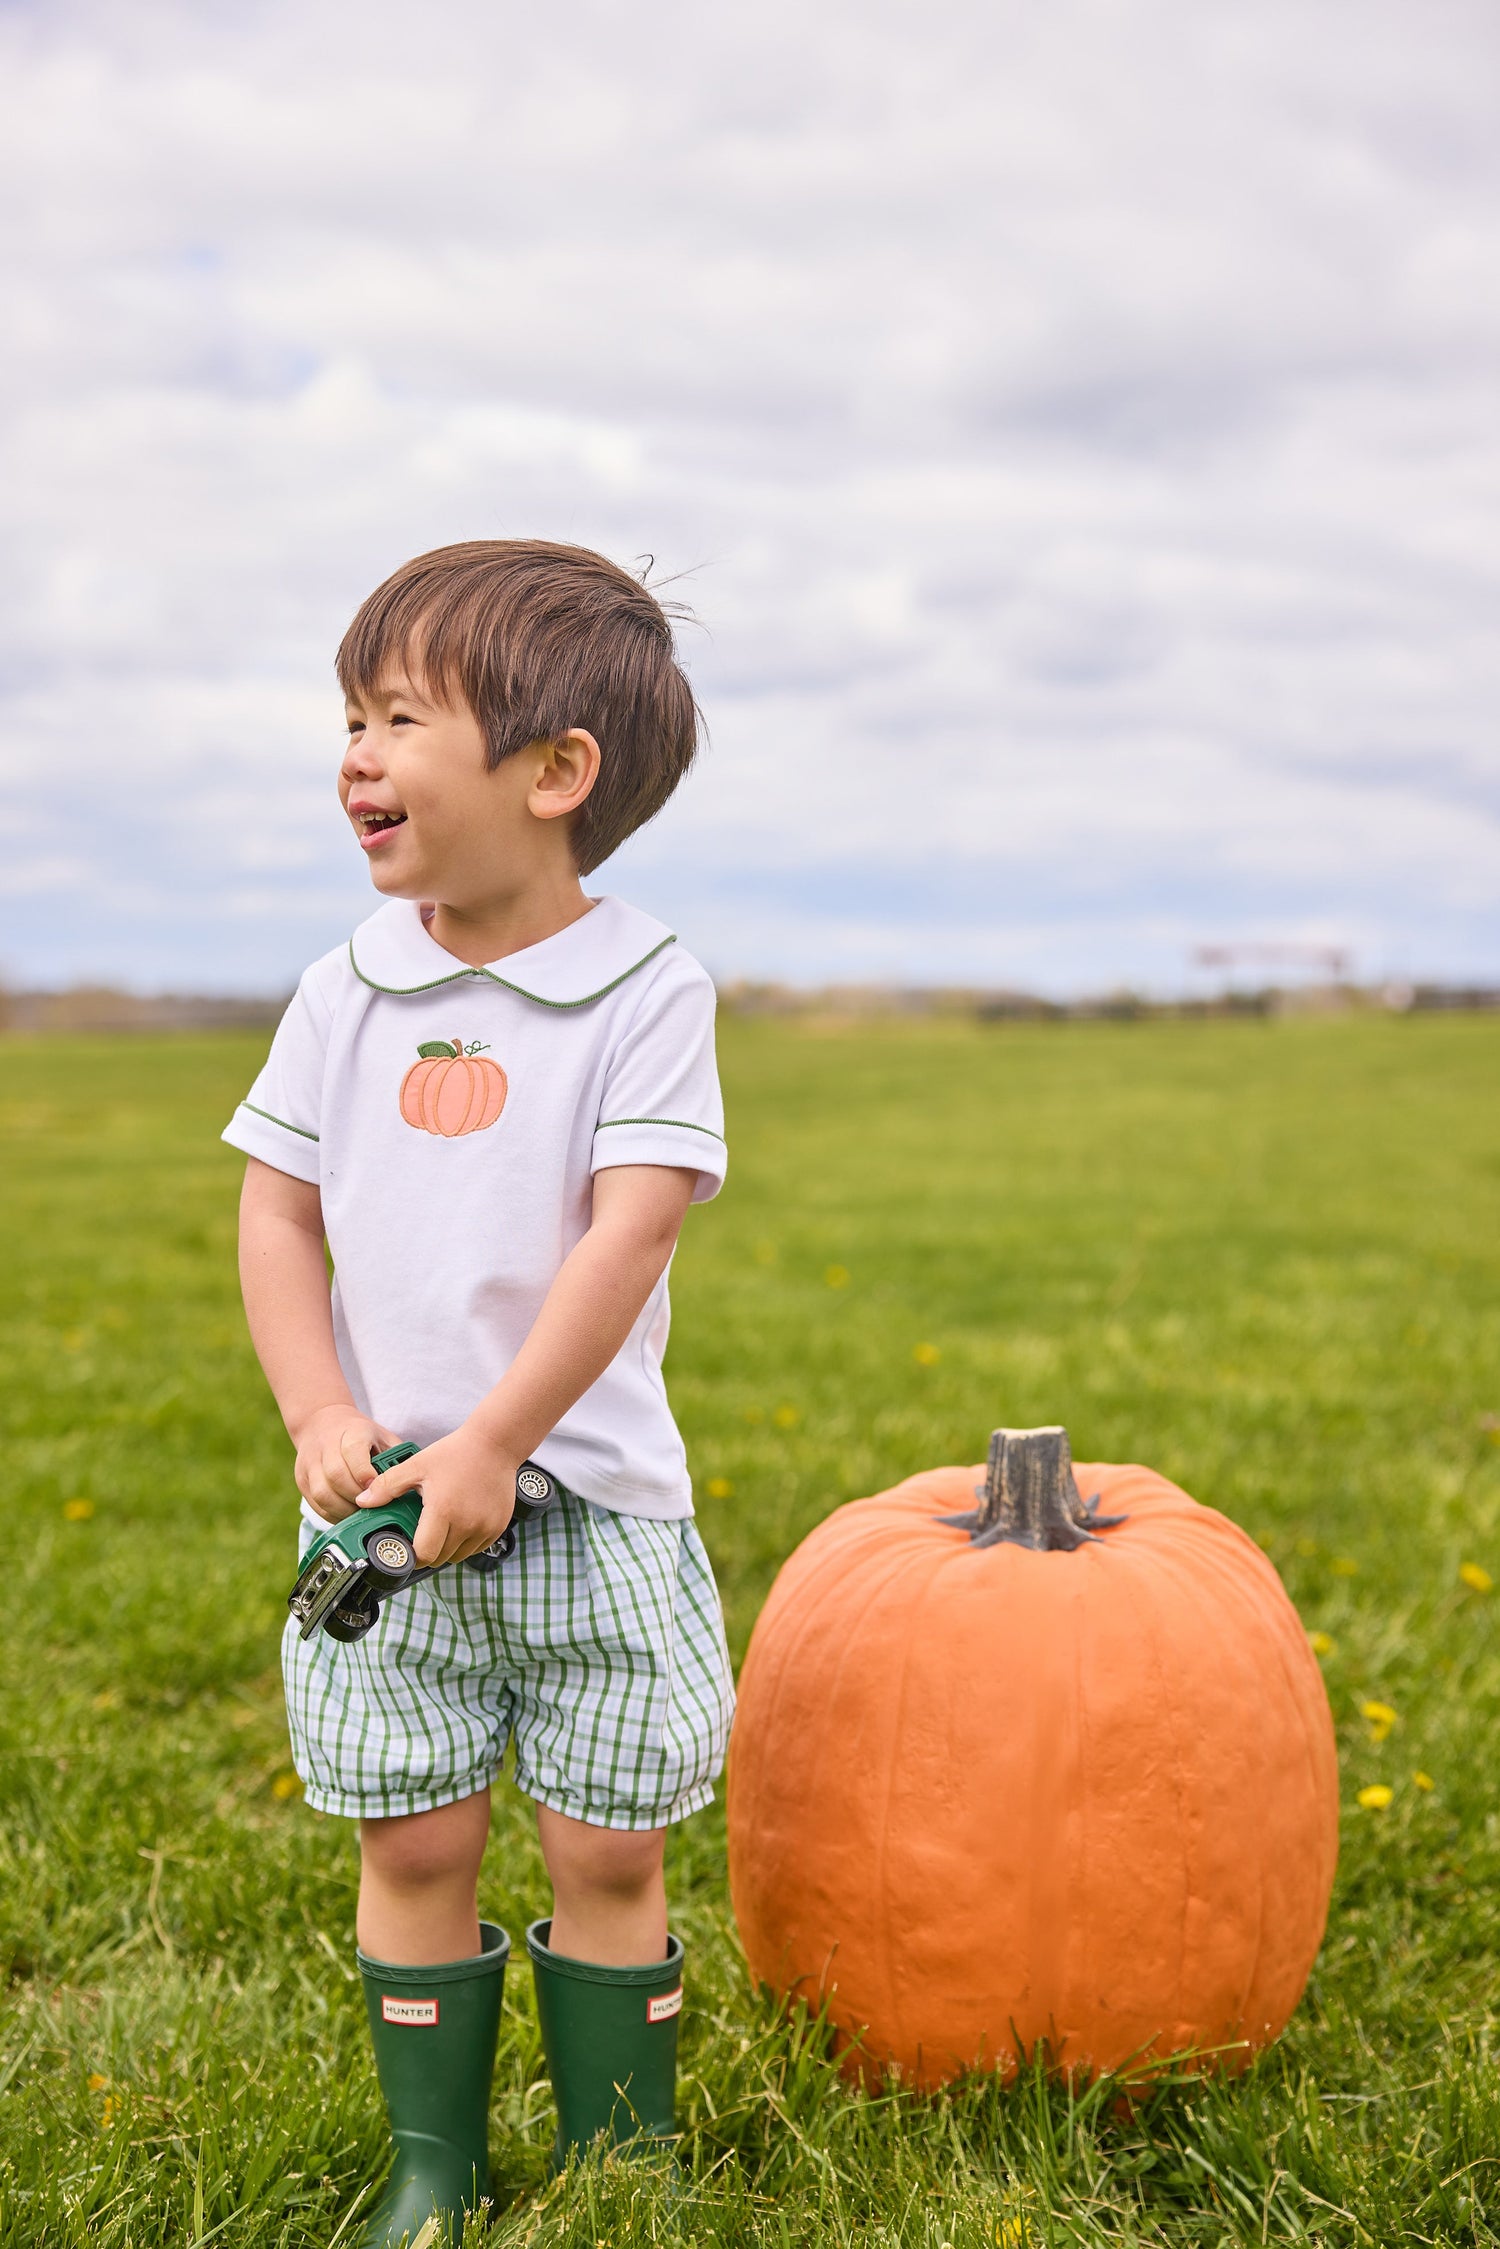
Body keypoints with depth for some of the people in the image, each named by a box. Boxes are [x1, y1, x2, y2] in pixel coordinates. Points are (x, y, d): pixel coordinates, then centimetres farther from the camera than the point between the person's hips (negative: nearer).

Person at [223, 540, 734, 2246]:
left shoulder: (645, 995, -7)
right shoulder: (346, 993, 4)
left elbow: (631, 1232, -15)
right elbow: (275, 1214, 5)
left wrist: (493, 1445, -19)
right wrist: (321, 1422, -9)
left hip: (584, 1499, -2)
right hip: (385, 1499, 3)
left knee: (607, 1850, 7)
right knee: (413, 1842, 9)